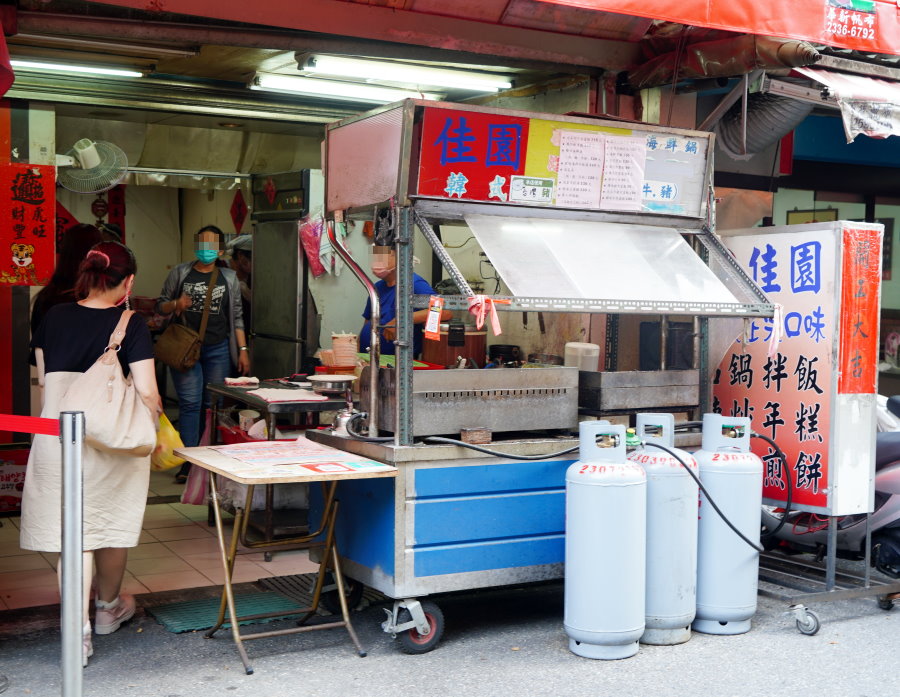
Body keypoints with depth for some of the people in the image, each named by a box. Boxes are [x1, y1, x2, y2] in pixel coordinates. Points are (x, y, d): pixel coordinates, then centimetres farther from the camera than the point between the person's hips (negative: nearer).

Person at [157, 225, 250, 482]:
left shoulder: (229, 278, 10)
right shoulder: (180, 273, 7)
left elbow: (236, 317, 12)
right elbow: (160, 305, 11)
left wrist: (243, 350, 5)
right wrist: (176, 304, -11)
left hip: (218, 348, 1)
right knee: (190, 403, -6)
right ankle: (188, 461, -3)